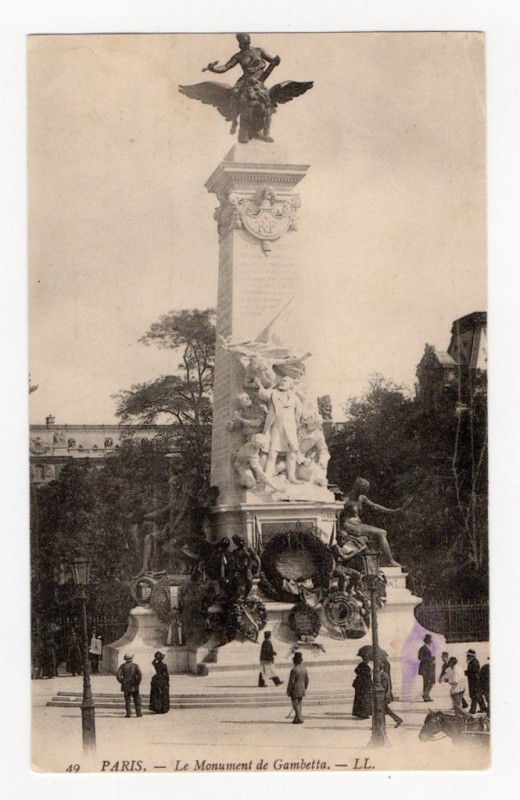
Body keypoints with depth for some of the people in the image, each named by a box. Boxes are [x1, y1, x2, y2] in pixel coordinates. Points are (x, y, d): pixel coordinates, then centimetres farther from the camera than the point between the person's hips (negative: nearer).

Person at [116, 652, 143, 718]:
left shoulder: (123, 666, -2)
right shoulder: (135, 665, -4)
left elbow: (118, 675, -11)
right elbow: (140, 674, -15)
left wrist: (122, 682, 1)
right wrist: (137, 682, -5)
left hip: (126, 686, 1)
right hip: (134, 686, -1)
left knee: (127, 700, 7)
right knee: (137, 699, 9)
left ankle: (128, 713, 3)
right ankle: (138, 712, 7)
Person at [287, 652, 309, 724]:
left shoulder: (294, 670, -20)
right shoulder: (304, 669, 0)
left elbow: (291, 682, -18)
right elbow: (307, 681, 7)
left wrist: (288, 691, -8)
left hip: (295, 691, -7)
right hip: (301, 691, 7)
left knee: (296, 706, 0)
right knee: (299, 705, 14)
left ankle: (299, 719, -4)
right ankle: (296, 719, 20)